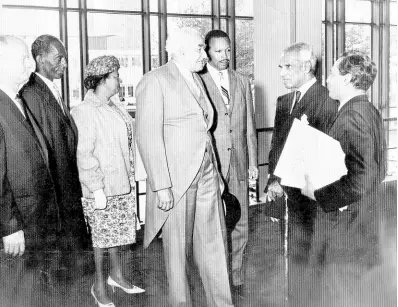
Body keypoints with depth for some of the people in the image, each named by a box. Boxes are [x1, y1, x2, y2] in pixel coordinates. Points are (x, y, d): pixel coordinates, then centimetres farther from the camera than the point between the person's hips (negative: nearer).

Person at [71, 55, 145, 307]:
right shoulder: (83, 113, -16)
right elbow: (84, 155, -19)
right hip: (100, 187, -7)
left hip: (122, 183, 7)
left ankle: (117, 275, 34)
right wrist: (97, 190, -19)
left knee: (116, 231, 18)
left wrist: (131, 177, 16)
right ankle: (99, 286, 20)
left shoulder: (116, 107, 9)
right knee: (101, 235, 5)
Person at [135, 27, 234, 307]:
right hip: (176, 179, -7)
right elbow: (148, 136, -15)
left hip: (207, 175, 7)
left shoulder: (196, 79, 15)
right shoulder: (155, 81, -9)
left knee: (215, 245, 10)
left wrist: (214, 172, 14)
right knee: (178, 248, 6)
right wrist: (161, 186, -19)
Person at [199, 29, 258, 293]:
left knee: (239, 224, 9)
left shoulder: (243, 82, 13)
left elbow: (250, 125, 14)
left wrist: (253, 161, 10)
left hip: (239, 164, 5)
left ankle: (237, 279, 22)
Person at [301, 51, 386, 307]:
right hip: (367, 223, 10)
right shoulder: (371, 112, 8)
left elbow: (361, 179, -28)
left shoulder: (351, 117, -21)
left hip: (346, 226, -10)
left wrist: (319, 194, -17)